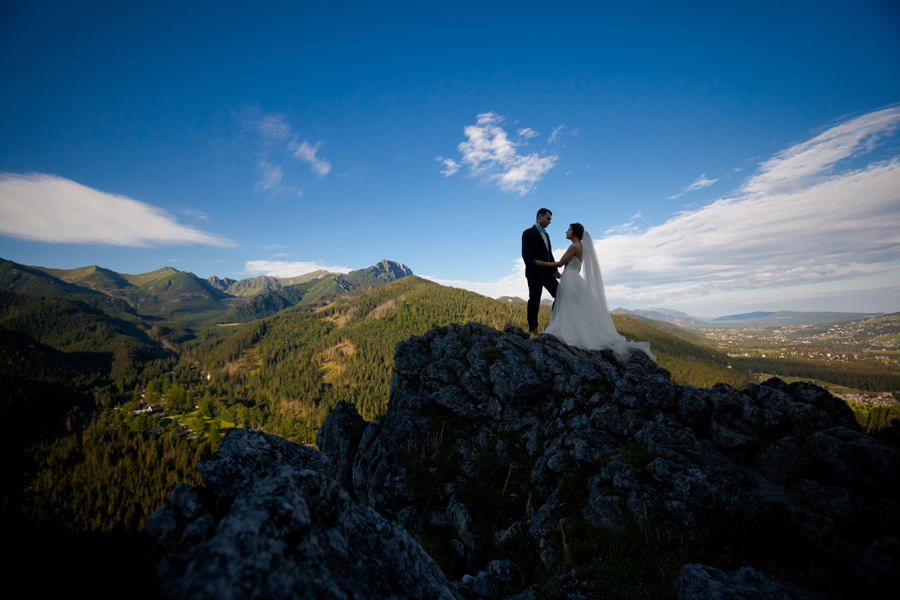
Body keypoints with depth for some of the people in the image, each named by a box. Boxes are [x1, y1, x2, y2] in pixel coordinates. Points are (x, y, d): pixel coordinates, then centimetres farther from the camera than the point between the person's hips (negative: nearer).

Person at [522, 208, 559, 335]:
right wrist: (533, 272, -17)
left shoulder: (546, 234, 21)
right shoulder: (528, 233, -3)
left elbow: (549, 254, 19)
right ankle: (533, 331, 0)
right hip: (536, 274, -8)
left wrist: (555, 270, 5)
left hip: (548, 273, 8)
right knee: (534, 300, -5)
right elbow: (526, 255, -11)